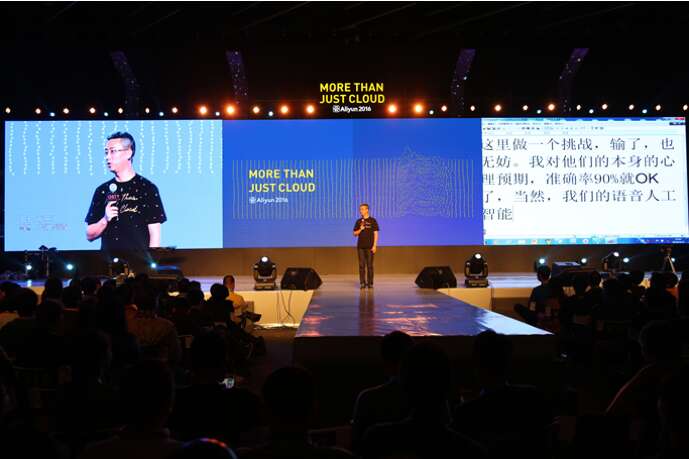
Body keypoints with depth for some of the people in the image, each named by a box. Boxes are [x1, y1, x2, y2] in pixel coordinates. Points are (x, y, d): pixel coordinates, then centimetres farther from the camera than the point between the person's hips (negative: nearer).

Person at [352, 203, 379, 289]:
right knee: (361, 265, 2)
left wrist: (374, 245, -9)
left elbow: (375, 234, -2)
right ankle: (362, 283, 6)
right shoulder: (358, 221, 9)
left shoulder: (372, 220, 0)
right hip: (360, 246, 3)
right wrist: (360, 229, -9)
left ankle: (370, 283, 7)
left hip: (369, 246, -3)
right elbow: (355, 234, 10)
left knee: (369, 265, 0)